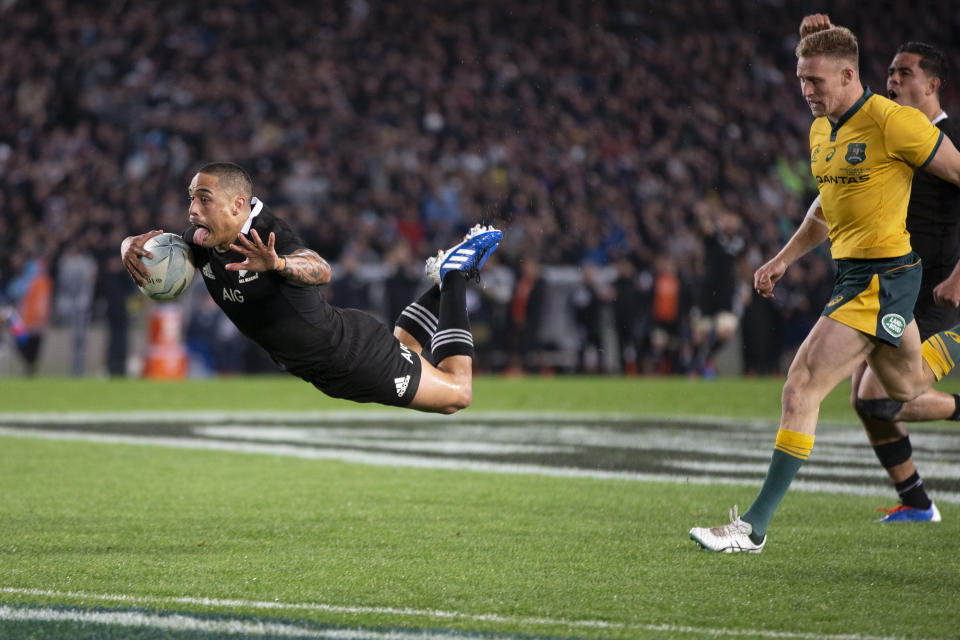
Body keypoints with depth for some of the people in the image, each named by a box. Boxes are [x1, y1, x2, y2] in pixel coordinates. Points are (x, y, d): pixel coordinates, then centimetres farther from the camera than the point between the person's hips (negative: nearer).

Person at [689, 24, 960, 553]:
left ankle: (753, 527, -11)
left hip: (883, 274, -9)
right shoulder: (821, 131, 9)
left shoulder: (893, 122, -17)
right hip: (852, 271, 9)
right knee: (906, 387, 23)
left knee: (801, 390, -14)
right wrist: (784, 259, 15)